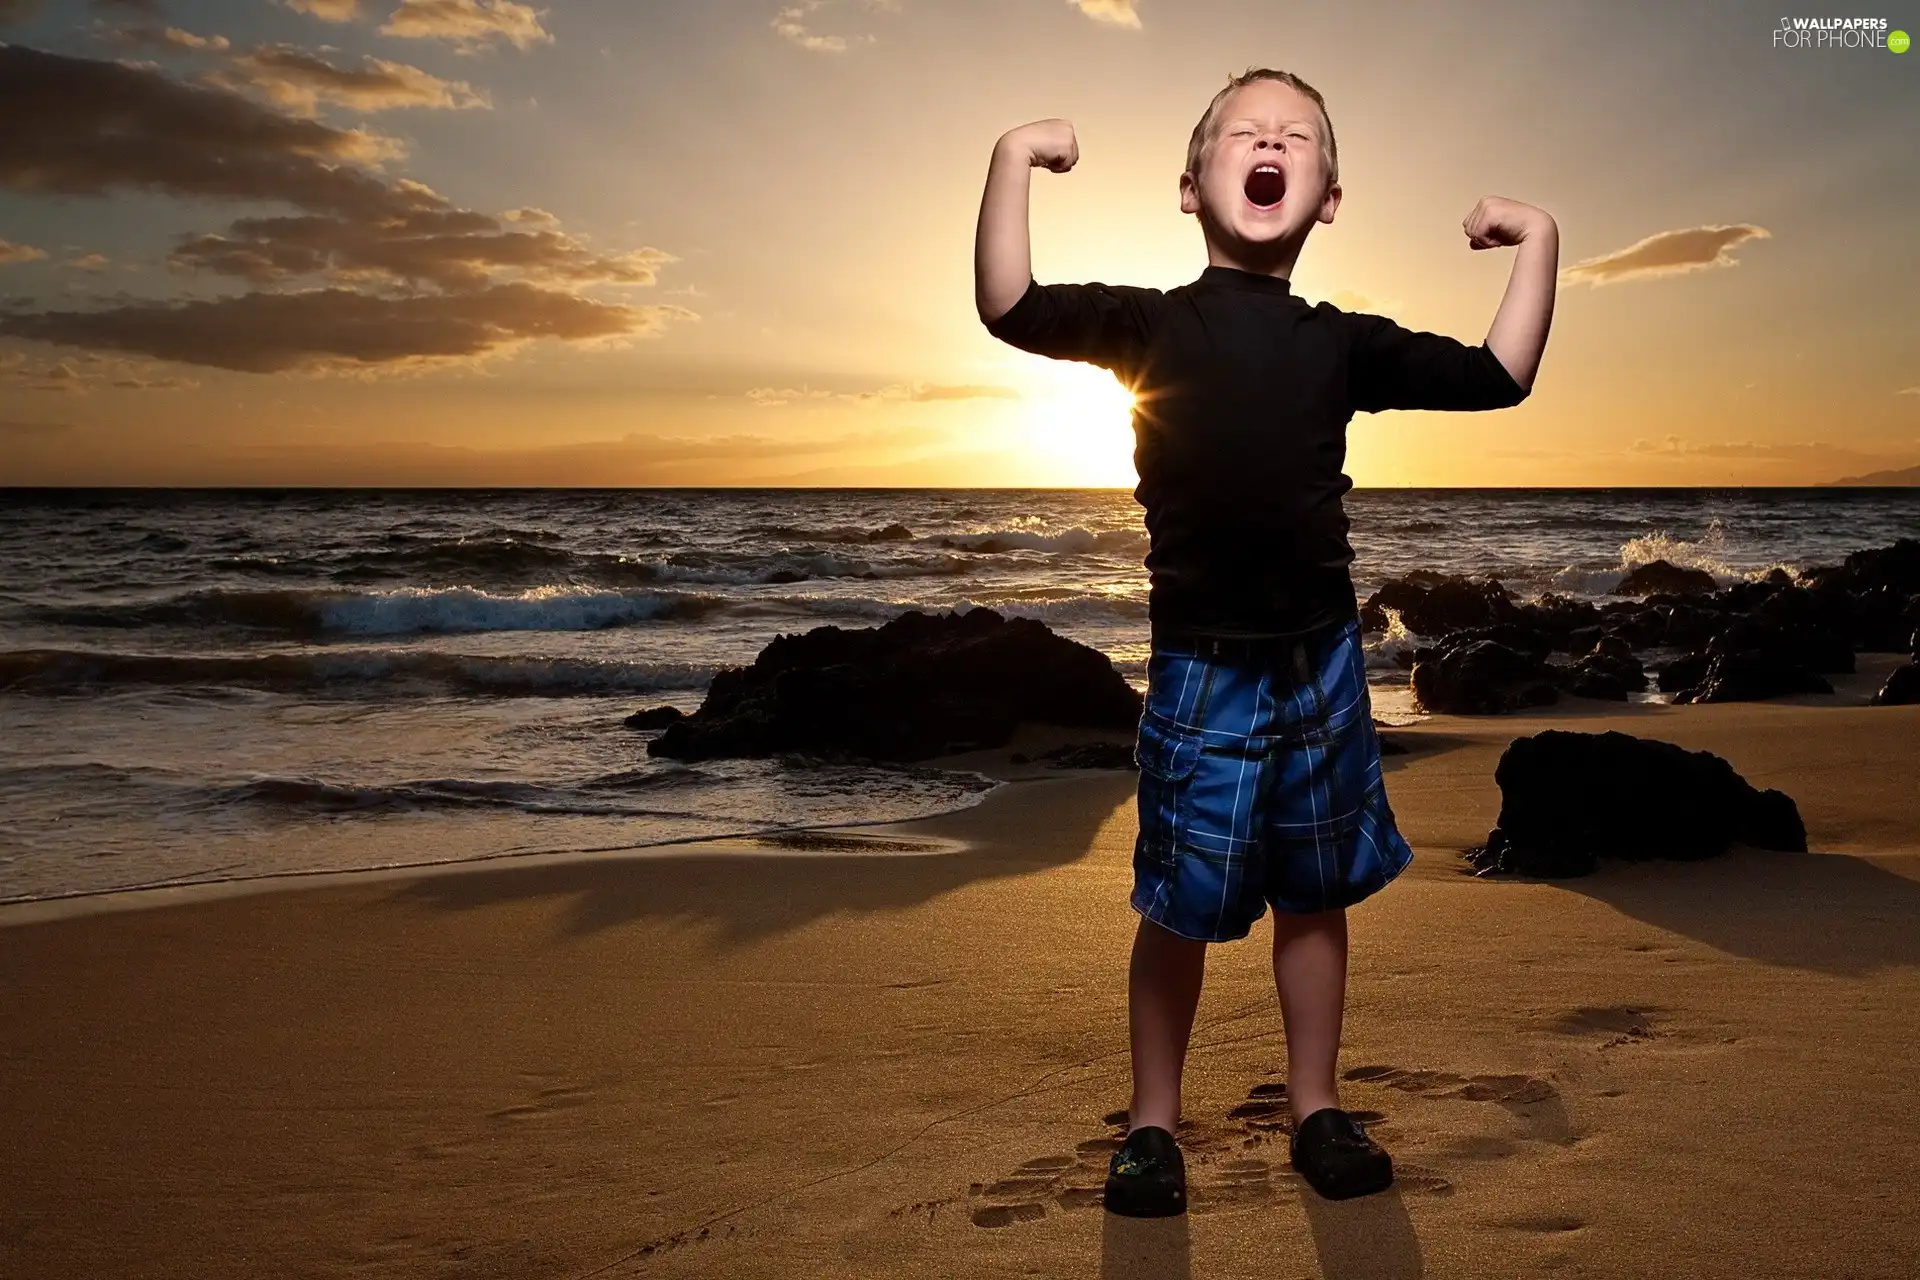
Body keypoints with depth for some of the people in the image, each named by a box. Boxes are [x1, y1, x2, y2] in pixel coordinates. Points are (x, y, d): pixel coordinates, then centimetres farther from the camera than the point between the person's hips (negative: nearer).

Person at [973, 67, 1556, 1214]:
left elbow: (1498, 377, 10)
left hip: (1324, 657, 4)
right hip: (1202, 664, -3)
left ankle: (1317, 1108, 31)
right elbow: (1011, 310, -15)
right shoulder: (1153, 324, -2)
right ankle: (1155, 1124, 22)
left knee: (1316, 895, 14)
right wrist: (1013, 162, -21)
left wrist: (1538, 243, 3)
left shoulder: (1343, 343, 6)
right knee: (1181, 907, 4)